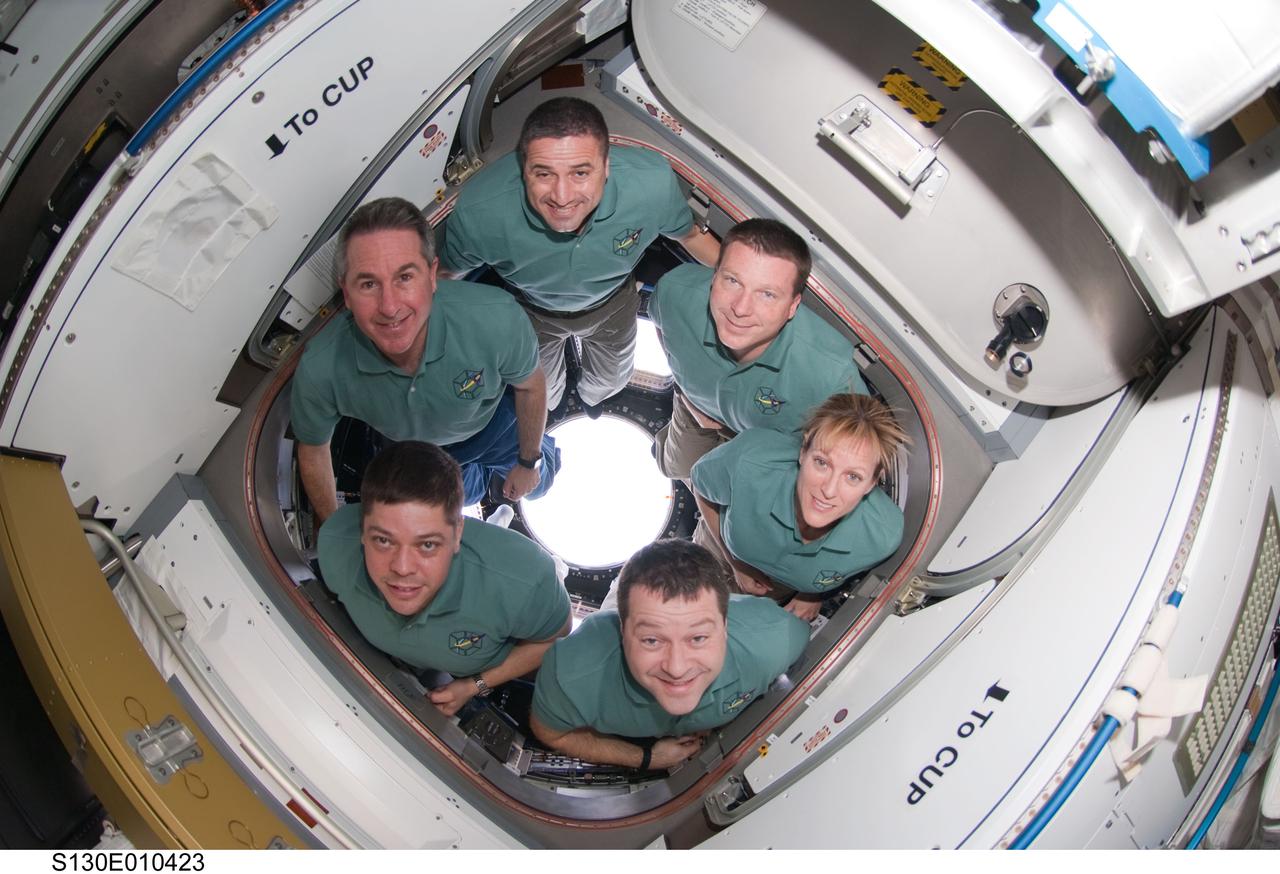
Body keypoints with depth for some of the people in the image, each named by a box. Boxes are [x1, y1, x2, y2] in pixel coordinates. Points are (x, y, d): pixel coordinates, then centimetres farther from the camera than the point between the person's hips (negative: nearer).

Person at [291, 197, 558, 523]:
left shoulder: (496, 321, -44)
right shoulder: (320, 370, -41)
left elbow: (529, 386, -19)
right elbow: (313, 450, -18)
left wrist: (529, 462, -4)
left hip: (494, 417, -1)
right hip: (414, 449, 1)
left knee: (535, 485, 22)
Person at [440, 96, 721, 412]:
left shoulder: (654, 183, -39)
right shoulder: (479, 211, -42)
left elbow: (689, 233, -15)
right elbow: (446, 274, -19)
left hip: (611, 303, 2)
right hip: (531, 312, -1)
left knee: (609, 384, 31)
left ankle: (592, 398, 71)